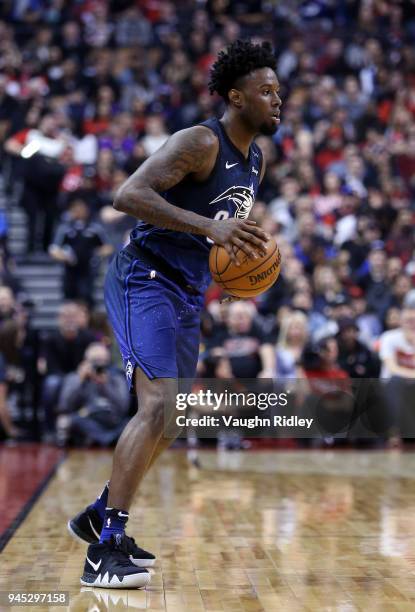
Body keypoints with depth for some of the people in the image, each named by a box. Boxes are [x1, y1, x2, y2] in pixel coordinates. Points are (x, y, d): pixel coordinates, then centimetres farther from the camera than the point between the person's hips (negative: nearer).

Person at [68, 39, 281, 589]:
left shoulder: (256, 161, 12)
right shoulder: (199, 142, -16)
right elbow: (128, 195, -26)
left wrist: (242, 249, 5)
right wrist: (208, 226, -34)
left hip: (187, 295, 10)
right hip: (145, 281, -10)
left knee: (172, 419, 14)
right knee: (158, 406, -22)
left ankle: (99, 516, 31)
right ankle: (105, 550, -18)